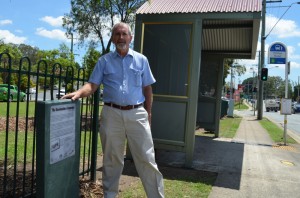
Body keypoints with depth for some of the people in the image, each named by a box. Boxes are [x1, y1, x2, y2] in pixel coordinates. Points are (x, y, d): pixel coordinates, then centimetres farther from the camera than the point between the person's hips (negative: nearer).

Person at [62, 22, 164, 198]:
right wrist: (79, 93, -21)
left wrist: (148, 113, 5)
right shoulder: (104, 61, 7)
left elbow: (147, 89, 9)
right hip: (112, 114, 1)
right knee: (112, 159, 12)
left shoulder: (141, 60, 8)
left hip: (137, 114, 0)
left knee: (146, 158, 3)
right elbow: (93, 85, -1)